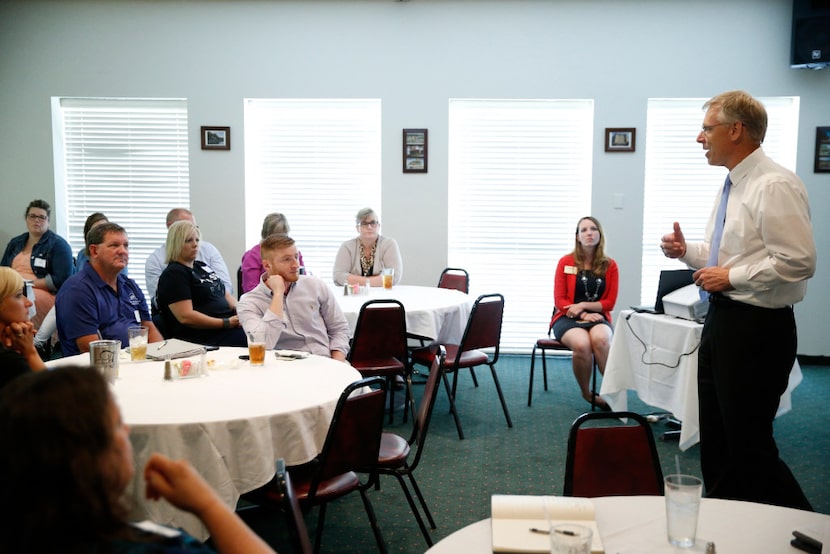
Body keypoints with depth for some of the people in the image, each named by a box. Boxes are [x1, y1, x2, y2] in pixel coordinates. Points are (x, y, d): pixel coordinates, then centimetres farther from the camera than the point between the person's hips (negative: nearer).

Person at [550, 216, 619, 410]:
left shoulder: (610, 266, 5)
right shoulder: (565, 262, 2)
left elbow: (609, 303, 4)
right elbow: (559, 301, 0)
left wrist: (583, 305, -10)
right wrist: (582, 315, -13)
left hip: (598, 317, 1)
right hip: (568, 318, -1)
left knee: (600, 339, -36)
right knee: (582, 344, -33)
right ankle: (587, 393, -9)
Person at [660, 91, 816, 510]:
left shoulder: (775, 186, -17)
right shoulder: (732, 185, 12)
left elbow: (798, 262, -23)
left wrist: (731, 277, -18)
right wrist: (687, 251, 5)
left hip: (756, 327, -10)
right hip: (722, 320, 10)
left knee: (749, 445, -2)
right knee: (715, 441, 17)